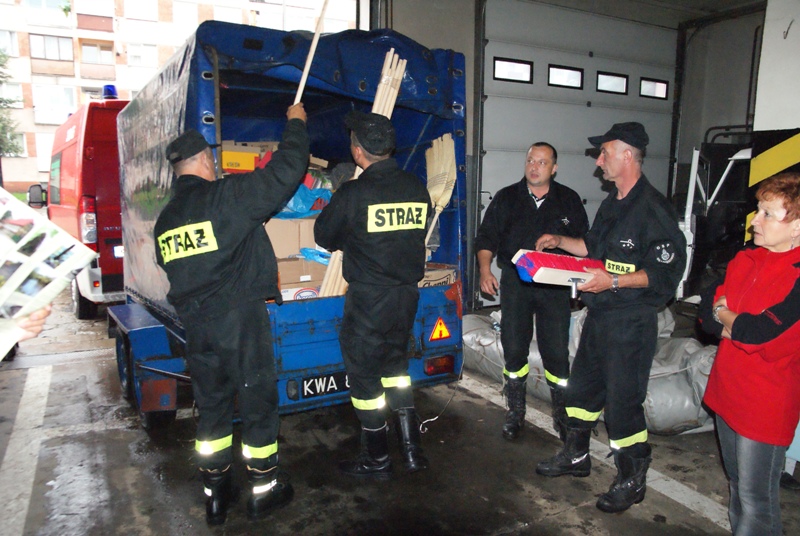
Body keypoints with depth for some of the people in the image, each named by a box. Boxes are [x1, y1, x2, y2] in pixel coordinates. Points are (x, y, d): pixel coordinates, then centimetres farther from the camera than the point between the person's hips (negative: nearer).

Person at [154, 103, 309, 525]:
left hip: (194, 325, 7)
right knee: (257, 403, 9)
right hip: (240, 319, -6)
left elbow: (169, 268, 17)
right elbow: (283, 173, -10)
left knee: (211, 407, 17)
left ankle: (215, 494, 29)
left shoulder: (165, 219, 11)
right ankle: (263, 490, 22)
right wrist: (296, 123, 5)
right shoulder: (225, 196, -11)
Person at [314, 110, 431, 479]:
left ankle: (377, 460, 23)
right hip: (407, 293, 6)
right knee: (396, 363, 23)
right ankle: (412, 449, 25)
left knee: (364, 373, 10)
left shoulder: (353, 194, -16)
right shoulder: (417, 189, 0)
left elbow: (325, 236, -3)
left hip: (368, 299, -6)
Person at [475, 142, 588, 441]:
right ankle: (515, 413, 22)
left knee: (557, 353, -1)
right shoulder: (506, 198, 8)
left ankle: (562, 415, 17)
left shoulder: (569, 201, 9)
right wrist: (485, 269, -10)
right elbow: (486, 238, 5)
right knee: (514, 350, 6)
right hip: (514, 284, 1)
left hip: (554, 285, 0)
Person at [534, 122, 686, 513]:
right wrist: (560, 241, 15)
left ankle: (632, 480, 23)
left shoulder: (653, 208, -17)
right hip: (598, 315, 9)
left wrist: (614, 281, -25)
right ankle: (576, 456, 39)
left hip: (631, 322, -9)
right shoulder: (613, 203, 13)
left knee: (623, 400, 1)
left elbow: (667, 269, -20)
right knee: (583, 386, 19)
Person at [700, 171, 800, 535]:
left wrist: (726, 318, -9)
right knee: (737, 485, 23)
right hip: (727, 389, 7)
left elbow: (765, 334, -27)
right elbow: (709, 316, 4)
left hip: (765, 403, -7)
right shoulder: (746, 259, 3)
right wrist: (744, 327, -15)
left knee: (755, 500, 6)